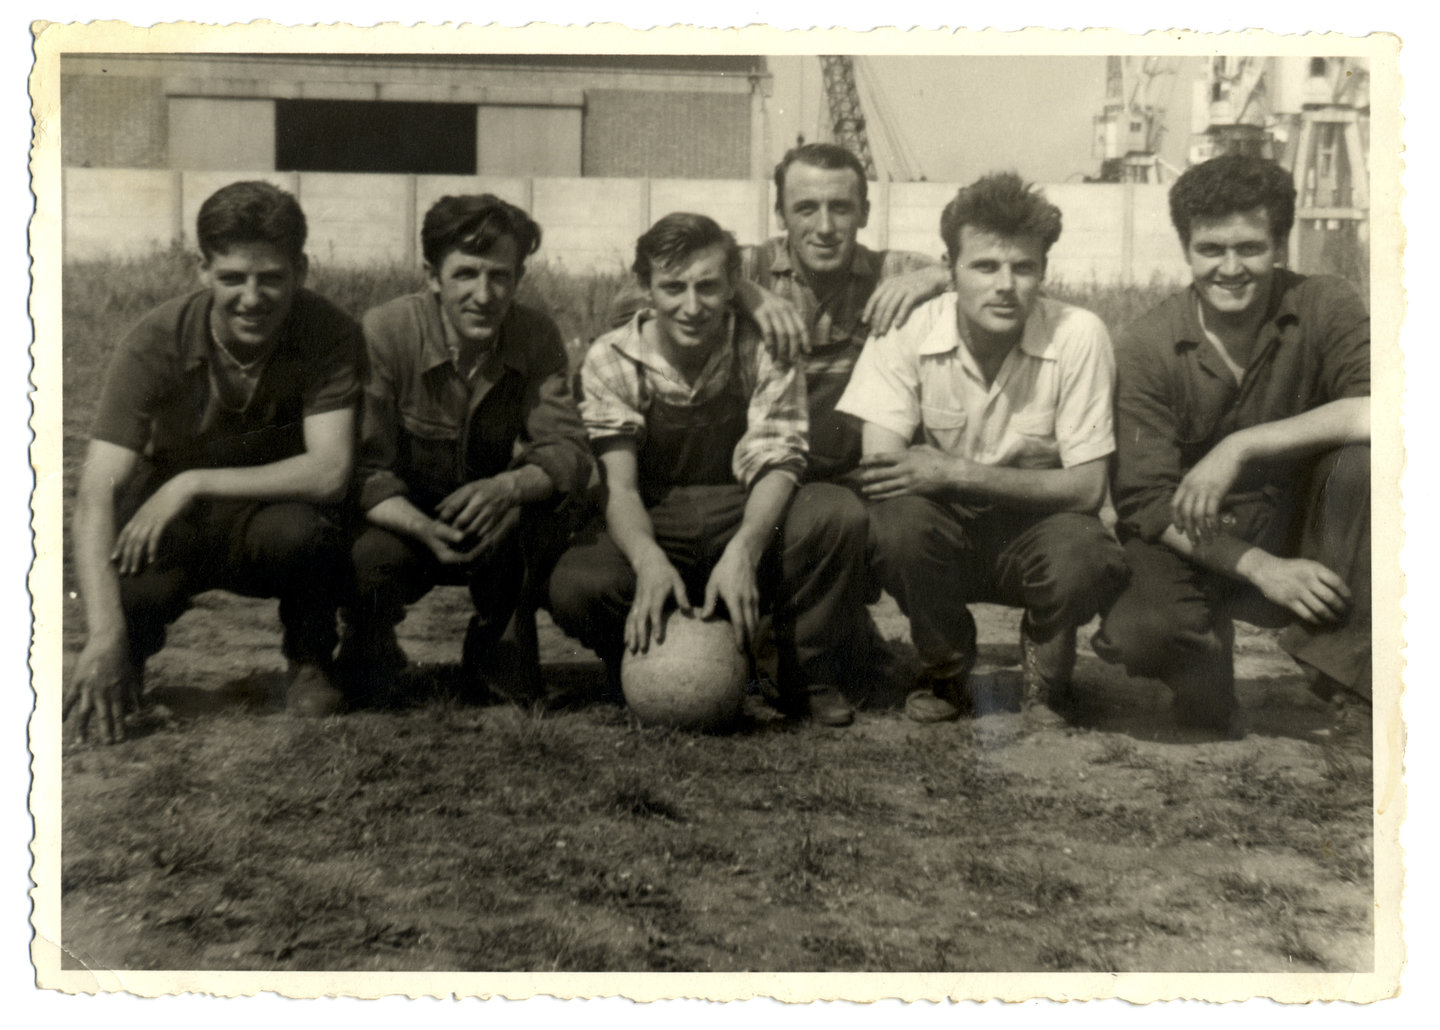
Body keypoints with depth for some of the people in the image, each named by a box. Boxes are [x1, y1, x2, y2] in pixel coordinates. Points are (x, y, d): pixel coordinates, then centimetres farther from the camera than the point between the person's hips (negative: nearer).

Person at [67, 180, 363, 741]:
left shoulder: (329, 333, -21)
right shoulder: (156, 342, -21)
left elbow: (328, 472, -29)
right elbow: (96, 494, -26)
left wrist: (192, 484, -29)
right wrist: (103, 634, -38)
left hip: (271, 512, 0)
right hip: (163, 523, 0)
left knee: (298, 527, -36)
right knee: (133, 596, -32)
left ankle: (310, 665, -4)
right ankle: (122, 666, 7)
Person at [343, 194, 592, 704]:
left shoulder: (537, 337, -10)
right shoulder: (384, 333, -18)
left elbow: (569, 453, -21)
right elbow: (364, 469, -21)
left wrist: (508, 487, -43)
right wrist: (425, 530, -40)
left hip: (493, 528, 3)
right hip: (403, 522, -2)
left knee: (546, 508, -29)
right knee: (366, 563, -35)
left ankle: (498, 649, 0)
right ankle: (368, 658, 4)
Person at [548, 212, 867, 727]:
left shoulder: (764, 349, -8)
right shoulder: (611, 361, -7)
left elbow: (776, 467, -16)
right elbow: (619, 485, -16)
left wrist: (742, 551, -38)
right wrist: (649, 560, -39)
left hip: (748, 523, 1)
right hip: (652, 530, 0)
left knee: (839, 511, -29)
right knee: (574, 587, -31)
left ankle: (807, 673, -6)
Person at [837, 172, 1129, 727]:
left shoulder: (1078, 335, -17)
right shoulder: (908, 332, -14)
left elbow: (1087, 487, -18)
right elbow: (878, 473, -19)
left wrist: (957, 473, -28)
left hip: (1039, 525, 0)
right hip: (946, 527, 1)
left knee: (1086, 559, -33)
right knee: (896, 520, -32)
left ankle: (1046, 671, 5)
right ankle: (946, 670, 0)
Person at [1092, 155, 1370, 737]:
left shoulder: (1322, 310, -10)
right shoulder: (1147, 350, -11)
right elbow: (1146, 502, -16)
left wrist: (1240, 446, -30)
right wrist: (1257, 566, -28)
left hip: (1297, 539, 1)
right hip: (1194, 547, -1)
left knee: (1368, 457, -28)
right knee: (1140, 632, -32)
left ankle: (1340, 656, -12)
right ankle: (1206, 665, 6)